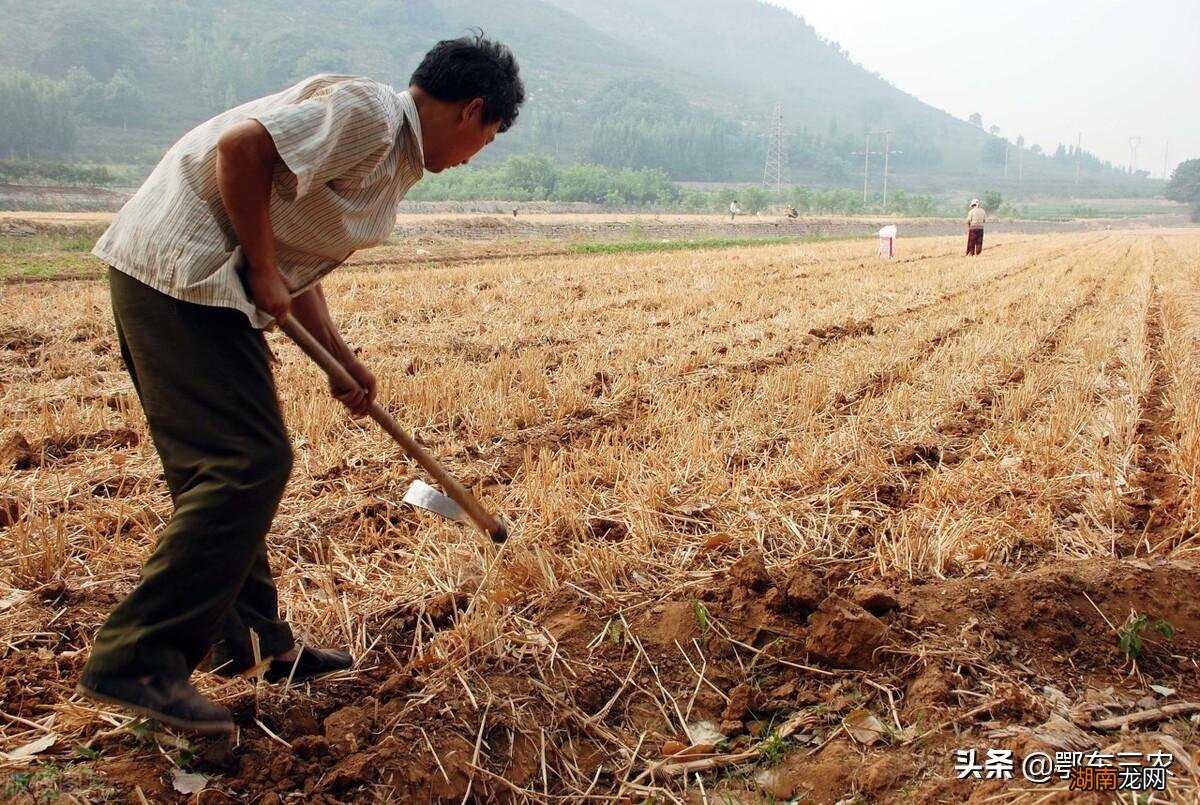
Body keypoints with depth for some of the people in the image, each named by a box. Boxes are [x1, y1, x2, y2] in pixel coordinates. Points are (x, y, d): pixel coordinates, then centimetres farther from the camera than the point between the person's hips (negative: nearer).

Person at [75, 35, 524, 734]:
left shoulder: (393, 158, 19)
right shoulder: (368, 112, -11)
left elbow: (298, 266, 21)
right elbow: (242, 145, -23)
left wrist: (346, 364, 15)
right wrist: (263, 273, -15)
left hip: (167, 275, 10)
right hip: (179, 268, -10)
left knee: (228, 465, 13)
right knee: (248, 463, -13)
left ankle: (251, 644, 23)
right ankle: (136, 662, -9)